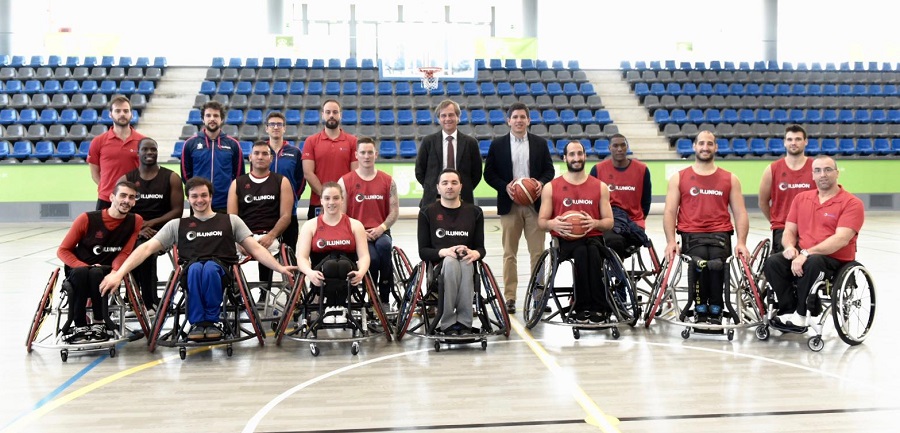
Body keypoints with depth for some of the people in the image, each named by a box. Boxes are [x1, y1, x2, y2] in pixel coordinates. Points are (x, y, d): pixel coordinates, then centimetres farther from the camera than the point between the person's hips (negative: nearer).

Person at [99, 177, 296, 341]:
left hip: (221, 272, 0)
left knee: (210, 267, -36)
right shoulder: (177, 225, 19)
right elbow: (147, 248, 10)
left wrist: (280, 268, -4)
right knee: (196, 267, -36)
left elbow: (255, 248, 11)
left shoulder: (231, 221, 18)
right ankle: (197, 323, -25)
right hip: (191, 273, 1)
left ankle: (213, 321, -20)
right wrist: (119, 274, -2)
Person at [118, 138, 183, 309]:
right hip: (133, 231, 2)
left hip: (161, 229, -2)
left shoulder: (171, 178, 7)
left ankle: (149, 302, -21)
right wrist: (138, 229, -15)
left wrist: (151, 223, -12)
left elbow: (177, 211, 1)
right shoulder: (126, 179, 11)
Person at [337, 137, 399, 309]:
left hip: (380, 232, 2)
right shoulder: (345, 182, 4)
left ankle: (384, 298, -20)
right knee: (372, 257, -32)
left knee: (384, 245, -35)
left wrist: (381, 227, -9)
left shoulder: (388, 181, 10)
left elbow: (394, 211, 8)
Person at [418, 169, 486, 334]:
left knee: (465, 262, -36)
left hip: (466, 264, 1)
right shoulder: (427, 213, 7)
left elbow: (481, 248, 9)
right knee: (451, 261, -37)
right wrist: (444, 252, -20)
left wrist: (474, 253, -16)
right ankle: (447, 324, -34)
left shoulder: (474, 212, 13)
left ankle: (464, 323, -33)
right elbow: (423, 251, 1)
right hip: (438, 264, -1)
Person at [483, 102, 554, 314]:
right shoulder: (497, 144, 5)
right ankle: (509, 297, 7)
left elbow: (549, 169, 9)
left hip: (535, 204, 1)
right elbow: (489, 173, 3)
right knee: (509, 253, 3)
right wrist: (505, 186, -12)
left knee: (537, 252, 2)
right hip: (509, 205, -1)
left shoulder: (540, 143, 9)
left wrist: (541, 183, -11)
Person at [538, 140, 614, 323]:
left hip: (593, 237, 1)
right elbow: (541, 221, 7)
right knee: (581, 252, -36)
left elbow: (609, 222, 9)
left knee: (593, 252, -35)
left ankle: (587, 307, -29)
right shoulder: (551, 187, 8)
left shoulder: (600, 186, 12)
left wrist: (594, 223, -14)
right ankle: (591, 307, -29)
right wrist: (552, 224, -17)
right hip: (565, 239, -1)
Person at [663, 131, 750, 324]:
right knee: (699, 261, -31)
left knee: (717, 262, -30)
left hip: (720, 233, 1)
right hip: (691, 234, 0)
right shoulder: (678, 178, 13)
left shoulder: (730, 179, 16)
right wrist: (671, 241, -8)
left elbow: (740, 213, 11)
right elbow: (669, 212, 7)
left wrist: (741, 242, -4)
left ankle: (715, 312, -14)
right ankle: (701, 310, -14)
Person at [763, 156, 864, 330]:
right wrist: (790, 247, -11)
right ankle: (790, 311, -18)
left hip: (836, 260, -5)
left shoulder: (852, 203, -4)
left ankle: (801, 316, -24)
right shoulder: (801, 198, 13)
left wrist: (806, 253, -26)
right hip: (801, 257, 5)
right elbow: (789, 231, 13)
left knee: (813, 262, -38)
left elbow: (841, 239, -17)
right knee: (773, 262, -24)